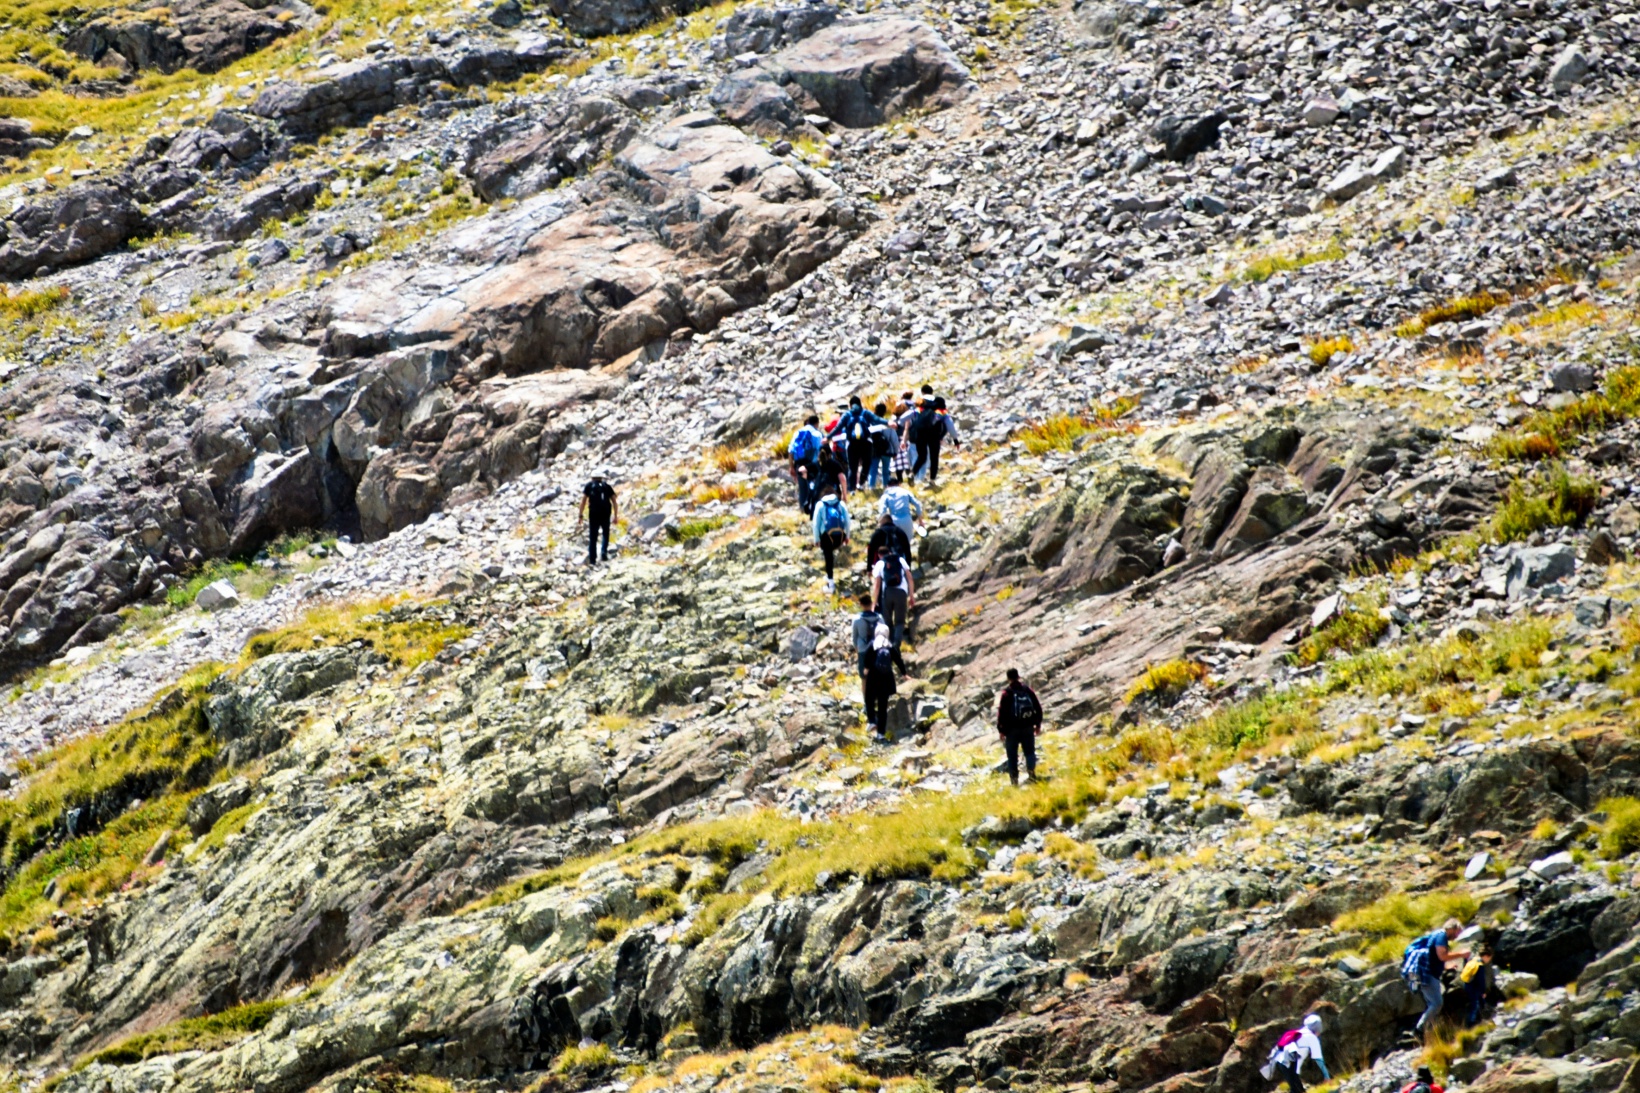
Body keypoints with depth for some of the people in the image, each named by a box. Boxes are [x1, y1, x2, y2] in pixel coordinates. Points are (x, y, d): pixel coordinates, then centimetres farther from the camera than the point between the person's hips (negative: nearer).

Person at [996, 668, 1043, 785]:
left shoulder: (1006, 693, -9)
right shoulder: (1028, 690, 2)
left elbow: (1001, 712, -11)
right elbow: (1038, 708, 8)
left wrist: (1001, 729, -4)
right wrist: (1038, 725, 17)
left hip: (1012, 729, -3)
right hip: (1028, 727, 3)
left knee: (1012, 754, 6)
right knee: (1029, 752, 13)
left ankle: (1014, 778, 3)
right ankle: (1031, 772, -6)